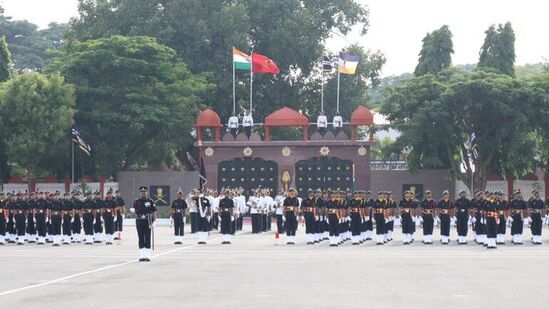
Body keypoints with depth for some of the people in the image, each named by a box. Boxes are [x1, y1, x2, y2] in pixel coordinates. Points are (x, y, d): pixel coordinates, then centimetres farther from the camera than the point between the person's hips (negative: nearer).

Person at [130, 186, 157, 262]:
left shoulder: (150, 201, 5)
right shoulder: (136, 201, 8)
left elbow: (154, 212, 5)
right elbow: (134, 211, 8)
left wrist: (153, 221, -6)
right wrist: (132, 210, -17)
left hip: (147, 222, -1)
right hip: (139, 222, 1)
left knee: (147, 239, -4)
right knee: (141, 239, 3)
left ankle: (147, 256, -1)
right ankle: (142, 256, 6)